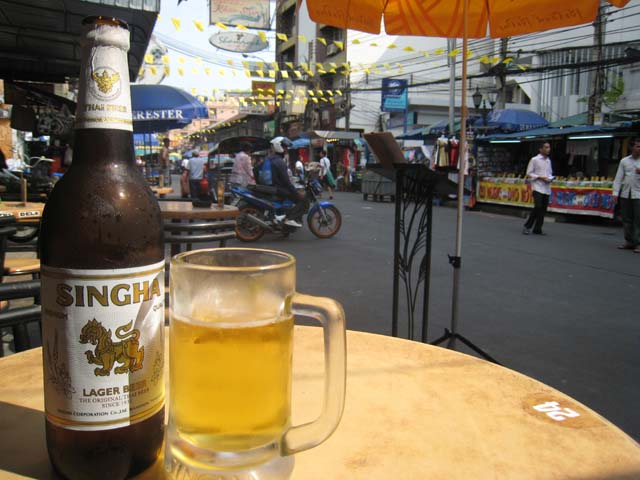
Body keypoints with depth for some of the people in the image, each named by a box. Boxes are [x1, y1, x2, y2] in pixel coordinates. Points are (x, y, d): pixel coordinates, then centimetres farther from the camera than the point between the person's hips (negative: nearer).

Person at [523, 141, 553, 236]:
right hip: (537, 187, -6)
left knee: (543, 209, 5)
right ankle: (527, 226, -3)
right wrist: (540, 177, -15)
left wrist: (550, 178, 2)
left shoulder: (548, 161, 15)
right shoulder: (534, 160, -3)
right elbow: (529, 174, -6)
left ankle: (537, 229, 13)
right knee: (538, 207, -16)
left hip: (547, 188, 6)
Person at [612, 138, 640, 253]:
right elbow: (618, 178, 7)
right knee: (626, 219, 7)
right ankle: (629, 241, 17)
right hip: (625, 194, 2)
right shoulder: (624, 161, 8)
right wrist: (615, 193, -1)